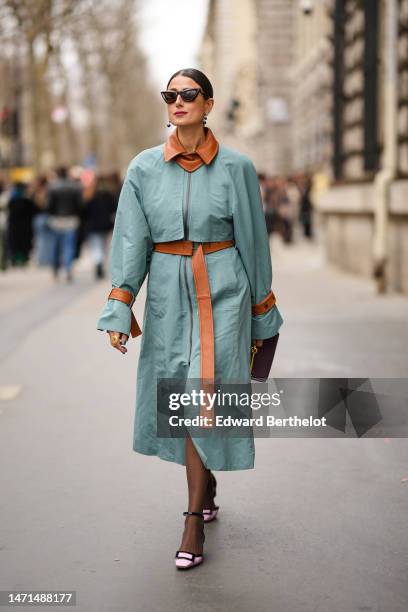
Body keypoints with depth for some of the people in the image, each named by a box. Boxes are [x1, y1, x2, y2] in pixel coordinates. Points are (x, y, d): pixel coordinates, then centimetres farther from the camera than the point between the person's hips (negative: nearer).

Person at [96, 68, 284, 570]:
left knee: (201, 397, -10)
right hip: (167, 293, 3)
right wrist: (118, 309, -8)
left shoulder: (236, 167, -3)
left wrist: (262, 312, 8)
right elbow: (130, 239, 0)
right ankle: (206, 493, 33)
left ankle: (194, 522, -3)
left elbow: (253, 241, 3)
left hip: (221, 292, -3)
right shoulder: (144, 167, 2)